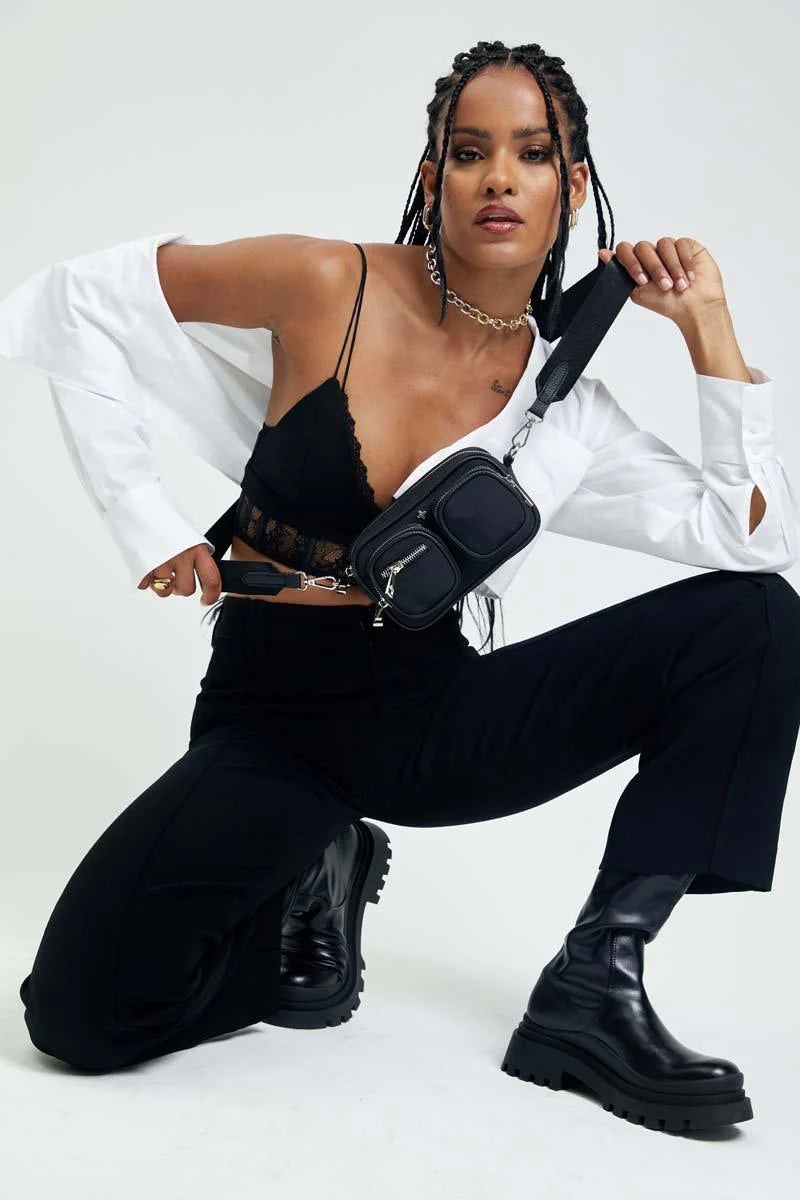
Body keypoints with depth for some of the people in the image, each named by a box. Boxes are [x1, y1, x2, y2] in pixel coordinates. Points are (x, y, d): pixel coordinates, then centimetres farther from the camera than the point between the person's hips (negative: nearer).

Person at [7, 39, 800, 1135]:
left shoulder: (569, 410, -1)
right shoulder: (330, 287, -10)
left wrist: (707, 326, -10)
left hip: (432, 716, 3)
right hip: (268, 717, -2)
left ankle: (591, 989, -12)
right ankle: (310, 881, 8)